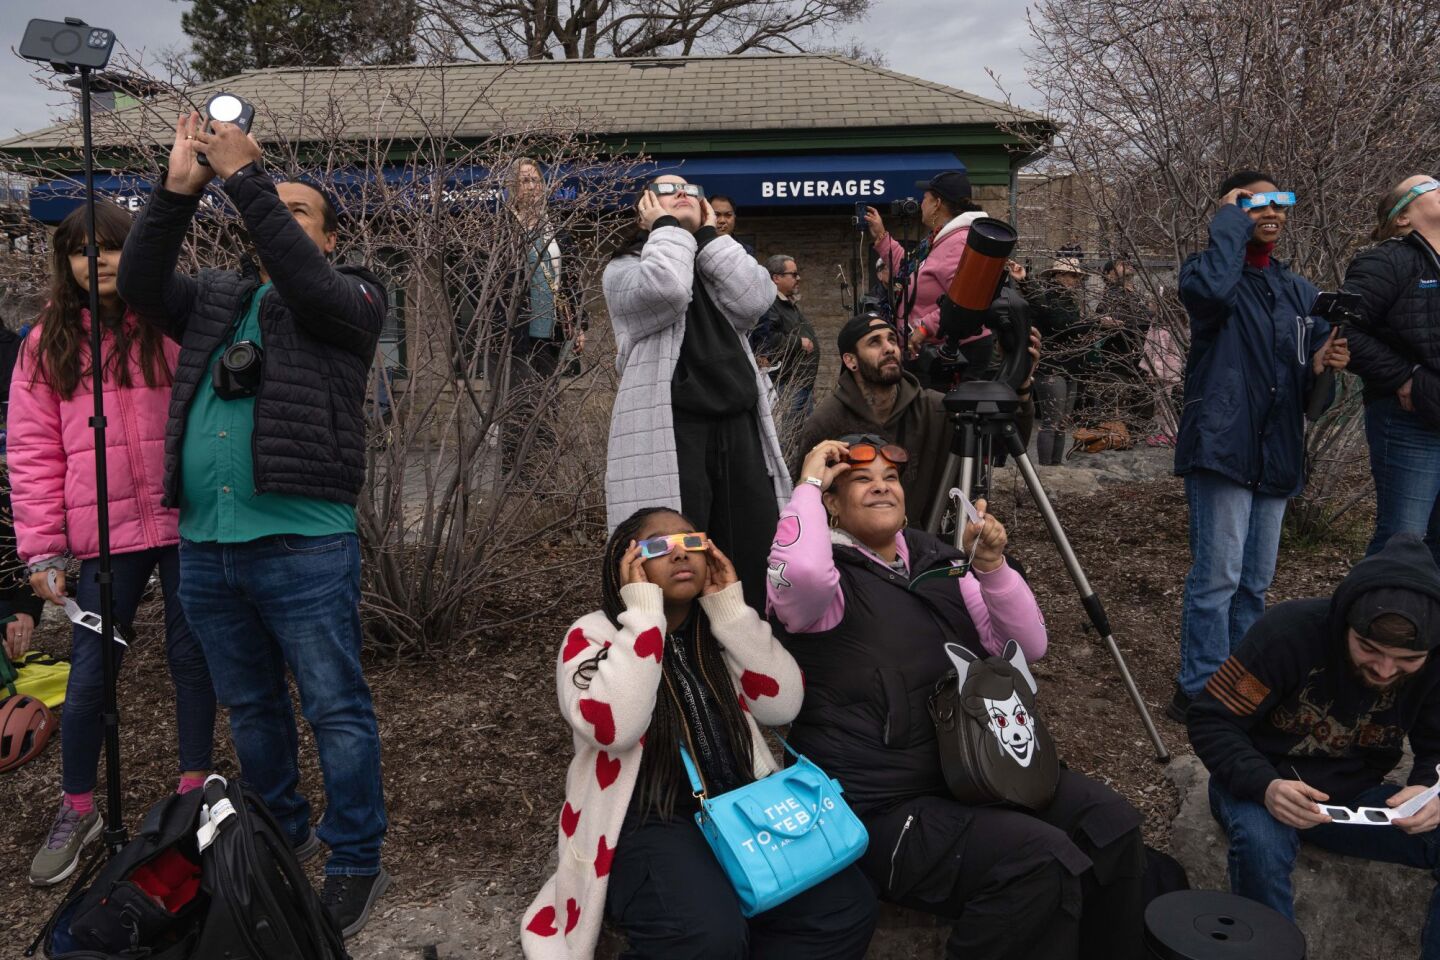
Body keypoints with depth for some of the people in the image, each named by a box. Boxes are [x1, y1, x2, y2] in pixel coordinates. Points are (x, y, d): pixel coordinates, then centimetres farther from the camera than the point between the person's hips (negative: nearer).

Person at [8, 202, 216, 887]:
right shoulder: (49, 342, 7)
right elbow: (32, 451, 6)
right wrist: (43, 548, 0)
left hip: (186, 523, -1)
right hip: (105, 535, 1)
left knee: (191, 656, 10)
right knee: (90, 675, 6)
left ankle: (194, 789, 28)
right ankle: (76, 809, 26)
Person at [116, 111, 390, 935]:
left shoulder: (350, 297, 3)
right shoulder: (217, 296, 17)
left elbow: (305, 282, -17)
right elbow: (140, 285, 2)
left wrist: (244, 176, -17)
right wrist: (180, 188, -7)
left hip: (305, 544, -5)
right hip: (205, 546, 6)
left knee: (336, 709, 1)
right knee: (250, 706, 19)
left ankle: (356, 862, 14)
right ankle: (279, 836, 37)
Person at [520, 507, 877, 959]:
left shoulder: (718, 632, 12)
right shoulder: (593, 635, -4)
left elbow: (782, 704, 0)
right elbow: (611, 728, -22)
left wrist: (732, 608, -6)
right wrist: (644, 613, -19)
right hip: (647, 823, -5)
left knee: (848, 906, -16)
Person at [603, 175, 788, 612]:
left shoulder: (718, 270, 24)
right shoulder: (624, 269, 9)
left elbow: (756, 299, 0)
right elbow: (665, 290, -15)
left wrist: (708, 234, 6)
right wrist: (667, 226, 2)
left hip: (739, 429, 5)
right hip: (669, 435, -5)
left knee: (756, 562, 3)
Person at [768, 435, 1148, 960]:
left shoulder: (937, 561, 12)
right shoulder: (832, 577, -7)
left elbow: (1029, 646, 8)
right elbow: (800, 571, -35)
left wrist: (991, 567, -9)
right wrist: (810, 482, -17)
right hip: (886, 807, -7)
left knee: (1110, 822, -7)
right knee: (1040, 860, -25)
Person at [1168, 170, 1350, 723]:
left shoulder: (1299, 291, 17)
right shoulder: (1209, 269, -1)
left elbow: (1308, 381, 20)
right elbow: (1209, 289, -29)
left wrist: (1322, 365, -4)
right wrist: (1231, 221, -14)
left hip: (1277, 454, 7)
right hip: (1222, 447, -6)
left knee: (1256, 581, 13)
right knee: (1217, 575, -8)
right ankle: (1198, 691, 1)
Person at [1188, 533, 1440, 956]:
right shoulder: (1288, 632, -24)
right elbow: (1210, 721, -19)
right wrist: (1264, 785, -37)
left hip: (1354, 793, 4)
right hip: (1265, 783, -4)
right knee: (1260, 844, -36)